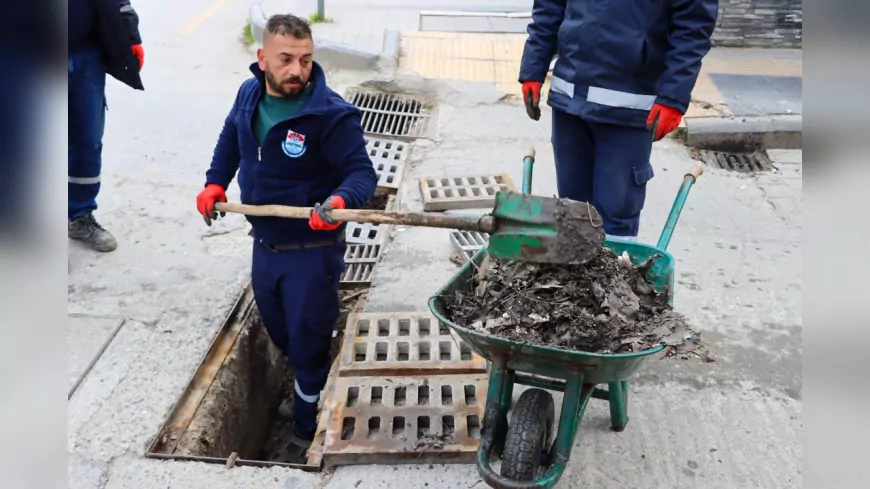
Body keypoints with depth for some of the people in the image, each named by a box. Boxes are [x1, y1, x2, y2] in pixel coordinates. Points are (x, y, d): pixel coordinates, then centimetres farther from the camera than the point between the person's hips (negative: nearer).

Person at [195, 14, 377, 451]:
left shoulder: (331, 114, -24)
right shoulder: (249, 95, -3)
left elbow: (362, 172, -22)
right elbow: (231, 138, 17)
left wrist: (342, 201, -43)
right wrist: (215, 182, 6)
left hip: (312, 249, -6)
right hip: (264, 243, 7)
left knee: (307, 345, 8)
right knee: (278, 334, 24)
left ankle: (308, 431, 31)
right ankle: (306, 380, 53)